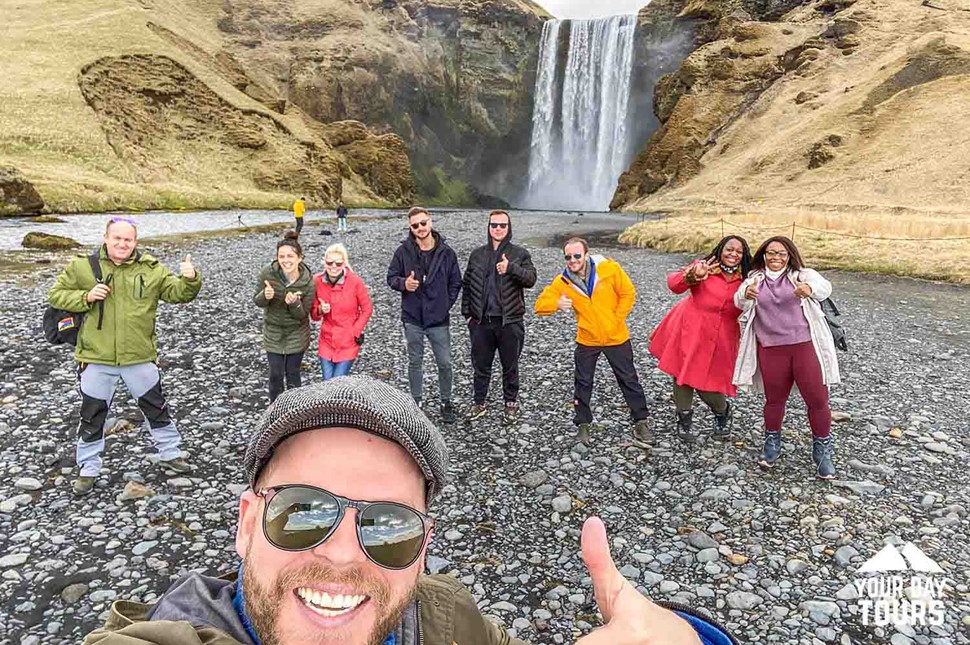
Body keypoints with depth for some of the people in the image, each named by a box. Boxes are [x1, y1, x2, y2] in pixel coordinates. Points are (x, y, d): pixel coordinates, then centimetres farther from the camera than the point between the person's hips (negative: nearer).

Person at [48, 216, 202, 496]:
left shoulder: (151, 269, -1)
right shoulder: (82, 266, -3)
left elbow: (178, 292, -4)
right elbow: (56, 294, 3)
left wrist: (190, 280, -26)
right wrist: (86, 297, -15)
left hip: (140, 357, 1)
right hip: (96, 358, 0)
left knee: (157, 408, 14)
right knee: (92, 417, 13)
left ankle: (170, 454, 33)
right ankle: (88, 470, 31)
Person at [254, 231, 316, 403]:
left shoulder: (308, 281, -22)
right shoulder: (267, 273, -20)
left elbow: (303, 315, -14)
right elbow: (257, 301, -7)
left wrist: (294, 303, -36)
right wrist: (265, 296, -30)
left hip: (297, 334, -1)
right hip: (273, 332, 1)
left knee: (292, 375, 11)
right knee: (276, 375, 8)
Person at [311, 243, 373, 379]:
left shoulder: (355, 282, -15)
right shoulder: (317, 281, -7)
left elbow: (367, 309, -2)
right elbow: (314, 315, 4)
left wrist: (355, 331, -9)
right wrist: (320, 310, -18)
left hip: (348, 343, -3)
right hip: (326, 342, 3)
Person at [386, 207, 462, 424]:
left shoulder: (446, 252, -1)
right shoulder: (403, 251, -3)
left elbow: (456, 282, 7)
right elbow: (391, 277, 4)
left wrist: (446, 304, 1)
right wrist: (403, 283, -17)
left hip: (439, 318, 0)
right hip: (412, 318, 0)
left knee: (444, 363, 4)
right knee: (415, 362, 12)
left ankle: (446, 402, 23)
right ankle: (416, 402, 27)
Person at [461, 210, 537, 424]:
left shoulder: (519, 254, 0)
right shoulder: (477, 254, 9)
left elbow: (530, 279, -12)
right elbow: (466, 284, 13)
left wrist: (511, 268, -28)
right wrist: (467, 312, 7)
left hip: (510, 321, -2)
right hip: (481, 321, 3)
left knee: (510, 366, 9)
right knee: (480, 365, 11)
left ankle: (511, 403, 26)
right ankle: (479, 403, 25)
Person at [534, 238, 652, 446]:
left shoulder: (609, 268, -15)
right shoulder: (563, 281, -11)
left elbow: (628, 293, -7)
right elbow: (540, 305, -12)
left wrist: (617, 320, -9)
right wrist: (557, 304, -33)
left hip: (616, 337, -1)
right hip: (587, 340, 1)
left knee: (629, 380, 10)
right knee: (583, 384, 8)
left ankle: (641, 422, 25)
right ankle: (584, 425, 25)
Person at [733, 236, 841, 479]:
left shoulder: (803, 275, 3)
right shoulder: (754, 280, 9)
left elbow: (824, 287, -17)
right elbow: (739, 301, -7)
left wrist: (810, 289, -43)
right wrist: (746, 294, -34)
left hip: (805, 345, -1)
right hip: (770, 349, 1)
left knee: (818, 400, 1)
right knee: (774, 399, 12)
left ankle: (823, 451, 20)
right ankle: (772, 444, 33)